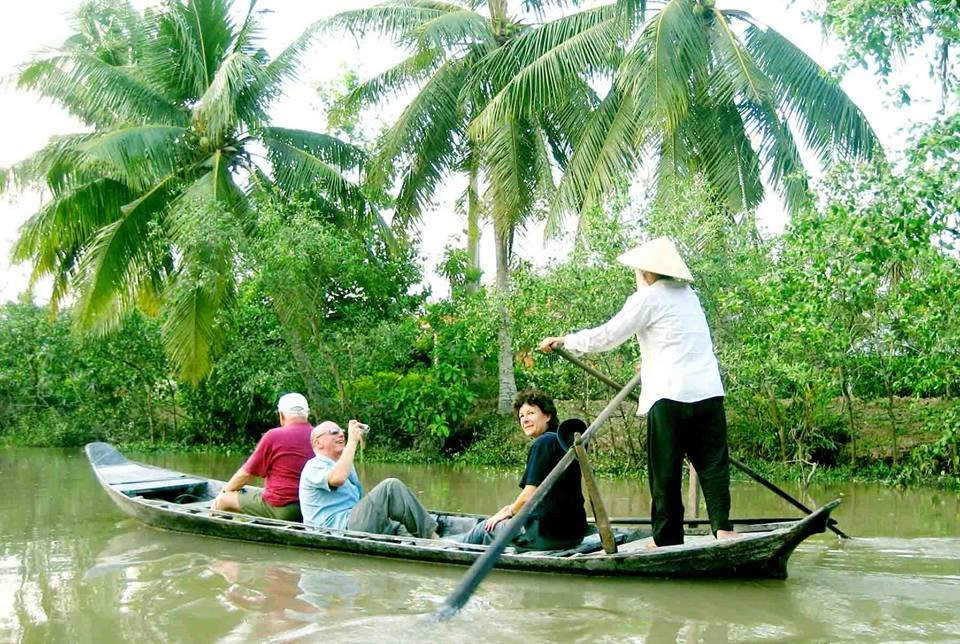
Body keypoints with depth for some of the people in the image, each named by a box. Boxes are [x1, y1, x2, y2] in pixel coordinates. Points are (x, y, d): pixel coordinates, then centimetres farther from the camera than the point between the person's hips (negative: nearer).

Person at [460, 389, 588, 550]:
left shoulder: (542, 443, -12)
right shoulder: (563, 442, 15)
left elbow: (529, 496, -16)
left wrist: (509, 511, 3)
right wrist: (512, 508, 17)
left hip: (548, 534, -9)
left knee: (483, 529, 12)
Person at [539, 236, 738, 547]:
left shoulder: (647, 298, -2)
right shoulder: (689, 296, 19)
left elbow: (605, 337, -2)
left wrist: (563, 340, 8)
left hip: (671, 395, -6)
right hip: (709, 392, 6)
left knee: (666, 470, 3)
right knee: (713, 463, 5)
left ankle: (668, 538, 8)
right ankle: (722, 526, -6)